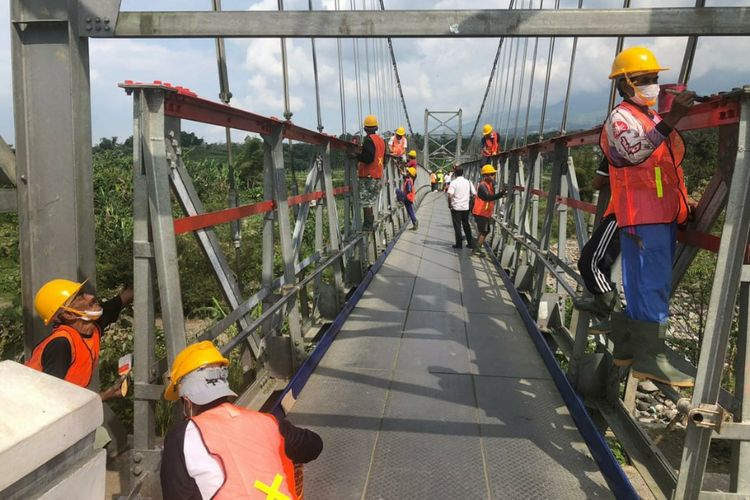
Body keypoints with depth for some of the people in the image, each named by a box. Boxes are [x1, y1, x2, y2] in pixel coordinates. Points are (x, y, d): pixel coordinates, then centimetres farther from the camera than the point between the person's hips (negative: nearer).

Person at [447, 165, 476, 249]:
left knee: (457, 226, 4)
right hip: (466, 207, 5)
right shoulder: (468, 182, 4)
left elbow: (450, 195, -22)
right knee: (466, 225, 16)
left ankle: (459, 244, 7)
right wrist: (469, 201, 15)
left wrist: (449, 204, -8)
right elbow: (474, 194, 3)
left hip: (456, 207, -4)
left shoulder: (454, 182, -11)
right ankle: (470, 243, 18)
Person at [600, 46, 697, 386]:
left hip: (664, 214, 10)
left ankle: (627, 346, 20)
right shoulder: (620, 117, -5)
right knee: (653, 284, -13)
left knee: (643, 283, 11)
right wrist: (671, 121, -35)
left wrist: (683, 200, 21)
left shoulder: (654, 119, 24)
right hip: (641, 215, -10)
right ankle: (650, 358, -10)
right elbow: (635, 152, -26)